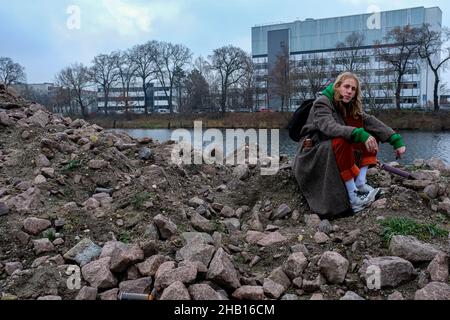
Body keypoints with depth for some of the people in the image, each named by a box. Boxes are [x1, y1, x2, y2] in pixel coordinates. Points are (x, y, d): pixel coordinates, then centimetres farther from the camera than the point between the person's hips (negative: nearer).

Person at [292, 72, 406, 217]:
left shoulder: (350, 106, 6)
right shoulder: (322, 103, -14)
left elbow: (370, 121, -9)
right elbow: (329, 127, -34)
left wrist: (396, 140, -21)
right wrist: (359, 134, -46)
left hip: (335, 152, 7)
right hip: (313, 153, -7)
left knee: (370, 134, -3)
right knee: (341, 141, -35)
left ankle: (360, 183, -14)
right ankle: (353, 199, -33)